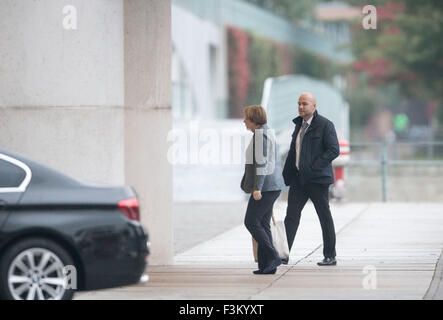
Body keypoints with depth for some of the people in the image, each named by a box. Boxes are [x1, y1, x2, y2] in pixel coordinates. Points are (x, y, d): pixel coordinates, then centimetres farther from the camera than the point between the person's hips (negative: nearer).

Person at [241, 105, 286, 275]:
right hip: (271, 184, 10)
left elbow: (261, 162, -20)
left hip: (265, 184, -10)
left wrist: (257, 188, -24)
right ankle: (266, 265, 6)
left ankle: (272, 257, -10)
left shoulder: (260, 134, -13)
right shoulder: (267, 132, 18)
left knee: (251, 222, -7)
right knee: (263, 224, 8)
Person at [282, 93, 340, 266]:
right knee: (291, 215, 0)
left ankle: (330, 256, 10)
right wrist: (286, 176, 12)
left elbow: (334, 150, -14)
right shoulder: (299, 124, 14)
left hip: (317, 178, -7)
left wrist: (314, 166, -19)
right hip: (298, 178, 7)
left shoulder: (325, 125, -8)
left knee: (325, 217, 3)